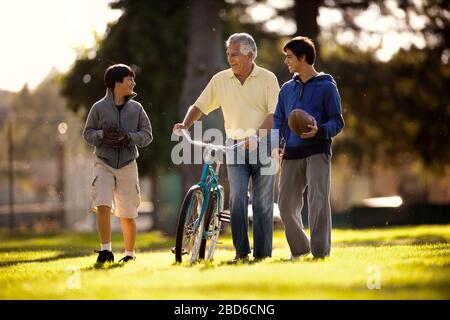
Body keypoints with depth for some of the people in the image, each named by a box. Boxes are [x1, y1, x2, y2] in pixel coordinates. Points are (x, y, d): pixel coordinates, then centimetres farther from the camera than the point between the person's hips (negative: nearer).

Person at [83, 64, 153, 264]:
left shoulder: (136, 108, 4)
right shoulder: (99, 108, -1)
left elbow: (147, 135, 3)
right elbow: (87, 133, 4)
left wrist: (128, 137, -15)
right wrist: (102, 134, -16)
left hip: (127, 165, 1)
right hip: (104, 163, -1)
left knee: (128, 215, 4)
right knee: (103, 206, -20)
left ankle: (130, 254, 19)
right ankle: (105, 250, -11)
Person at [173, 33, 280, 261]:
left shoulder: (267, 79, -3)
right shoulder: (220, 80, 7)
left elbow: (275, 114, -10)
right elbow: (199, 107, 11)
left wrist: (256, 136, -24)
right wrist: (185, 125, -8)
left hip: (262, 146, -2)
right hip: (235, 146, 2)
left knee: (263, 202, -1)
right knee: (237, 197, -11)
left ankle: (262, 253, 4)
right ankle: (241, 251, -6)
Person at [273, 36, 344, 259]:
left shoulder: (326, 86, 1)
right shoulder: (287, 89, 17)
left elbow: (337, 122, -2)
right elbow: (278, 120, 14)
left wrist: (319, 131, -22)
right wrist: (276, 144, -4)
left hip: (317, 152, -5)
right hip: (292, 154, 5)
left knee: (318, 203, -13)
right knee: (286, 206, 4)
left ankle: (321, 253, -13)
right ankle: (299, 250, 22)